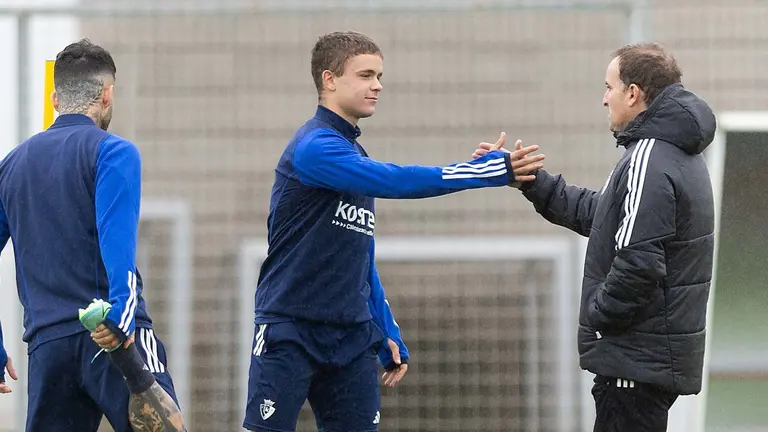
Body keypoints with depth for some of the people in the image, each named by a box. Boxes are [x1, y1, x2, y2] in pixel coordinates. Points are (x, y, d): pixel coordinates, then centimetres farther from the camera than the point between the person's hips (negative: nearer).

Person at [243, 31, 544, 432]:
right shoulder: (316, 147, -13)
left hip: (351, 338, 8)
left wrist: (387, 335, 17)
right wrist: (490, 171, -25)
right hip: (288, 334, -8)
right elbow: (395, 181, -25)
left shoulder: (354, 156, 15)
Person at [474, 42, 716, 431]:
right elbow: (596, 213, 20)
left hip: (639, 358, -10)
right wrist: (527, 179, 17)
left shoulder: (648, 162, -18)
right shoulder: (677, 154, 15)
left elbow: (638, 264, -25)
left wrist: (596, 316, -12)